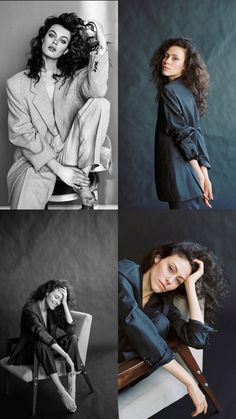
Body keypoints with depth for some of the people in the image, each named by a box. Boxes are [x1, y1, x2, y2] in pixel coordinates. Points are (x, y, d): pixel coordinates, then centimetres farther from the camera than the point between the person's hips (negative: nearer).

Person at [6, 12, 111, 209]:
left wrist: (101, 46, -27)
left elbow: (96, 90, -19)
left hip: (73, 154, 2)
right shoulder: (17, 84, 1)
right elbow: (22, 133, -5)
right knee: (26, 204, -31)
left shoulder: (75, 75, 6)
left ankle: (83, 184, -17)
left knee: (100, 103, -22)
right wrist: (57, 169, -14)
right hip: (37, 158, -2)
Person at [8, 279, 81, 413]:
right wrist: (66, 356, -40)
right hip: (28, 352, -6)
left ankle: (72, 388, -28)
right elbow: (41, 334, -35)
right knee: (41, 343, -39)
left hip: (48, 350, 6)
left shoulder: (53, 310, -2)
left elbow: (70, 329, -16)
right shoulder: (30, 308, -23)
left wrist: (64, 303, -21)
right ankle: (61, 391, -38)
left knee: (72, 338, -20)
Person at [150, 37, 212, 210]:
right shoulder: (187, 91, 13)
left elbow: (181, 135, -14)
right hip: (192, 177, 8)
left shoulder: (169, 91, -12)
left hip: (180, 178, -8)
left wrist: (200, 175, -10)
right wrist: (204, 176, 5)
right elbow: (197, 135, 8)